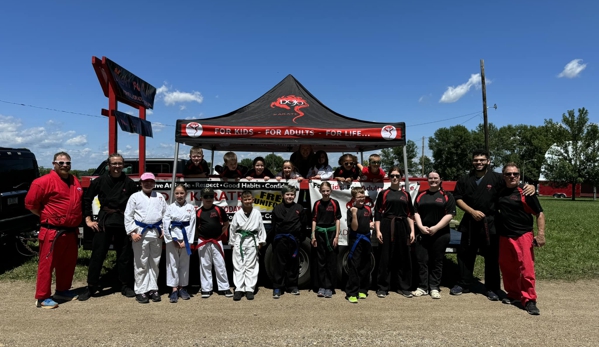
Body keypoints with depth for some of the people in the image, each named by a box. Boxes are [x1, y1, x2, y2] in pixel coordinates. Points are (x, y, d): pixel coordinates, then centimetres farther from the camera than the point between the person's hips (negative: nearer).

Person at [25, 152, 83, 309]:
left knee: (68, 263, 16)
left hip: (71, 231, 7)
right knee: (47, 264, 1)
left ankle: (62, 291, 30)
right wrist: (46, 217, -3)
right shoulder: (44, 181, -12)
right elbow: (30, 203, -10)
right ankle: (42, 298, 10)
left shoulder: (75, 181, 10)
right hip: (52, 232, -7)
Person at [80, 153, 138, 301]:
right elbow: (87, 199, 8)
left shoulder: (129, 183, 0)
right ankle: (91, 287, 19)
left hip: (123, 223, 0)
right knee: (97, 254, 5)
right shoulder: (100, 181, 1)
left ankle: (125, 286, 21)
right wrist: (88, 219, 4)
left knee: (124, 256, 8)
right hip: (103, 222, 0)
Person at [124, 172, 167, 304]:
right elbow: (128, 216, 1)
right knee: (141, 263, 1)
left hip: (156, 233, 3)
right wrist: (132, 232, -7)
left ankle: (153, 289, 19)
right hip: (140, 232, -3)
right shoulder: (135, 197, 4)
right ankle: (141, 291, 10)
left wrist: (164, 230, 3)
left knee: (155, 263, 9)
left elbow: (165, 214, 12)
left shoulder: (160, 197, 12)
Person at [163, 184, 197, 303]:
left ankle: (182, 287, 20)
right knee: (172, 263, 1)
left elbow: (192, 225, -1)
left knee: (184, 263, 8)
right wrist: (173, 240, -7)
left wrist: (186, 241, -6)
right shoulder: (170, 207, 1)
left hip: (185, 238, 1)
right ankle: (174, 290, 8)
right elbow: (166, 225, -2)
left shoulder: (191, 207, 2)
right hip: (173, 238, -1)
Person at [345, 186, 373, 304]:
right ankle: (351, 293, -1)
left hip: (366, 239, 6)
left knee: (366, 266, 13)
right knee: (354, 267, -6)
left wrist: (371, 224, 3)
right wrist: (354, 214, -24)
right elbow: (354, 227, -15)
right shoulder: (351, 210, -9)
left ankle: (362, 290, 25)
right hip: (355, 240, -6)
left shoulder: (368, 209, 8)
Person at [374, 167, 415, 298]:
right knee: (385, 257, 0)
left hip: (402, 227, 3)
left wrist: (412, 231, 5)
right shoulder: (383, 193, 4)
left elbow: (410, 214, 12)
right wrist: (378, 231, -7)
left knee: (403, 257, 6)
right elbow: (377, 213, 0)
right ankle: (383, 287, 10)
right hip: (387, 227, -3)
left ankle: (403, 287, 19)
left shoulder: (405, 194, 12)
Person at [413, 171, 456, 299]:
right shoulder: (421, 195, 13)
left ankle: (435, 288, 13)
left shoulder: (447, 196, 3)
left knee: (437, 261, 4)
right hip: (422, 233, 3)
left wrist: (436, 228, -14)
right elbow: (416, 212, 8)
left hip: (440, 234, -2)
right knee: (422, 260, 2)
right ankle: (422, 287, 10)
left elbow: (449, 214, -6)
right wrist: (421, 227, -8)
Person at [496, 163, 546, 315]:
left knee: (526, 268, -7)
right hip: (504, 236, 5)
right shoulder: (500, 193, 8)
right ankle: (513, 294, 28)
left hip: (523, 235, -5)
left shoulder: (525, 193, -6)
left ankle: (529, 300, 3)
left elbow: (539, 213, -6)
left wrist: (540, 234, -14)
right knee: (507, 268, 12)